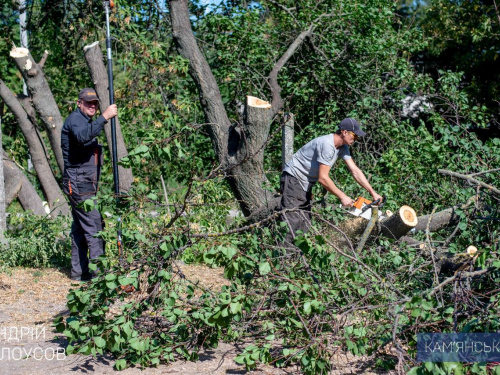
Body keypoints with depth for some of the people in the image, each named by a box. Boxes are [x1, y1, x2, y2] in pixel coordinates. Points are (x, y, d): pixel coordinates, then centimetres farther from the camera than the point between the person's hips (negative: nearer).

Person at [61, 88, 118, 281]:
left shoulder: (86, 121, 22)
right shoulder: (75, 119, -10)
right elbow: (83, 136, -34)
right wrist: (104, 117, -36)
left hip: (85, 185, 10)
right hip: (79, 184, -10)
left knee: (80, 228, 12)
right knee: (94, 228, -13)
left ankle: (79, 271, 17)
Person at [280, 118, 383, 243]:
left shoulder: (342, 147, 2)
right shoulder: (327, 145, -27)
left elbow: (355, 171, 4)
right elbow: (323, 178, -27)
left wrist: (373, 193, -1)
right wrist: (343, 197, -20)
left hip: (305, 184, 10)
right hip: (294, 179, -10)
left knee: (305, 224, 6)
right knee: (292, 221, -16)